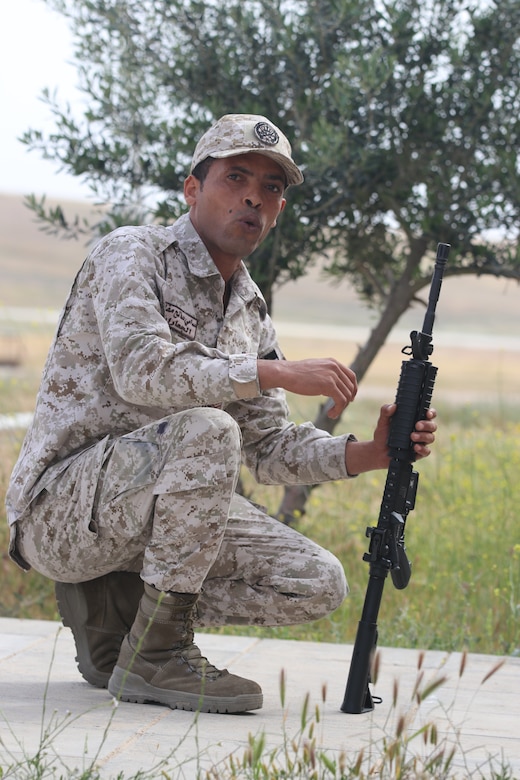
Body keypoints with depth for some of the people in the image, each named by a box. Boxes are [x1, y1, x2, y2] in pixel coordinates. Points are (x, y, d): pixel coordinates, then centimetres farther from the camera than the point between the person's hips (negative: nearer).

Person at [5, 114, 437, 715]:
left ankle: (112, 602, 7)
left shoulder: (250, 312, 14)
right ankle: (155, 657, -24)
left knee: (316, 585, -5)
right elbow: (140, 369, -28)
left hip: (149, 511, 8)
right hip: (60, 509, -8)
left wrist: (367, 453, -5)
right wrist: (279, 372, -28)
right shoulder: (131, 254, -9)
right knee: (205, 429, -34)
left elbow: (267, 447, 12)